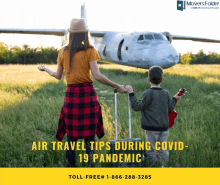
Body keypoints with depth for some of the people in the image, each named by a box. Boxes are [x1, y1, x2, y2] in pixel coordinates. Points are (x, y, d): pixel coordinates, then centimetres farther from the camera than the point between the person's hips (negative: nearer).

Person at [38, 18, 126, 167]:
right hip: (88, 93, -2)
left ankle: (71, 166, 18)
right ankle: (90, 165, 13)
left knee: (71, 136, 12)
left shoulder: (63, 52, 5)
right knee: (89, 136, 8)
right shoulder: (90, 50, -5)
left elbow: (58, 76, 13)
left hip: (71, 94, 2)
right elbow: (97, 75, -15)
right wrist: (117, 86, -10)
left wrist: (45, 69, 33)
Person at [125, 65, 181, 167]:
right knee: (163, 149, 13)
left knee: (151, 150, 5)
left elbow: (137, 107, -14)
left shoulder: (148, 93, -13)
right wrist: (174, 99, 28)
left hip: (152, 128, -5)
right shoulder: (166, 94, 4)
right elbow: (170, 109, 13)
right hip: (164, 127, 5)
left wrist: (131, 94, -9)